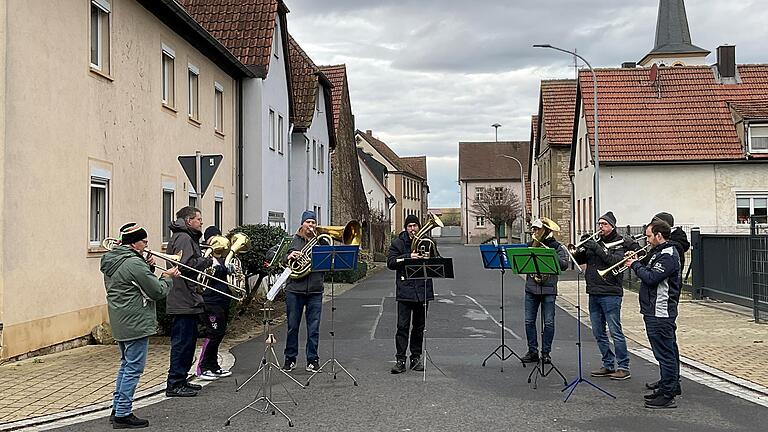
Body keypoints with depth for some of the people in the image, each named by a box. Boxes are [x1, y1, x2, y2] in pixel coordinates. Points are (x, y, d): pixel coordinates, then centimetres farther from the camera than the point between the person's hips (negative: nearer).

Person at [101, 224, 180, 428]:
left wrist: (147, 268, 5)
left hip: (120, 323, 10)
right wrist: (168, 277, 0)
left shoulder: (112, 262, 11)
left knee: (126, 365, 20)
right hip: (135, 324, -10)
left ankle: (117, 409, 26)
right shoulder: (134, 264, -20)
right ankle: (123, 415, 2)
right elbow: (158, 292, -17)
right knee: (133, 369, -3)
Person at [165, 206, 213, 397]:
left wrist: (203, 262, 6)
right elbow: (186, 265, -24)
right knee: (182, 342, -7)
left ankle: (181, 381, 24)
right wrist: (207, 261, -12)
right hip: (184, 300, -11)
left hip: (189, 300, 11)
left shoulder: (189, 238, 21)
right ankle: (174, 385, -2)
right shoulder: (183, 238, -13)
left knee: (188, 340, 16)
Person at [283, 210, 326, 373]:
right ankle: (290, 359, 17)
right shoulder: (294, 241, 7)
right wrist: (289, 257, -17)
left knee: (313, 328, 2)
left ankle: (312, 360, 12)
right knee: (292, 326, 5)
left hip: (315, 291, 1)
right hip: (295, 290, -1)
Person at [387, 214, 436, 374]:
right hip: (405, 290, -3)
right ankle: (400, 359, -5)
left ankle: (416, 358, 18)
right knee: (403, 326, -7)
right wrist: (408, 257, -17)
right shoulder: (398, 243, 4)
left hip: (423, 289, 3)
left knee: (419, 326, 9)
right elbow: (390, 262, -6)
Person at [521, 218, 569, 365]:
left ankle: (546, 353, 9)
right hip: (531, 288, 4)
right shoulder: (531, 245, 11)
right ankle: (533, 352, 13)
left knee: (549, 322, -1)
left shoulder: (556, 247, -1)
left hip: (548, 288, -4)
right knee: (529, 321, 4)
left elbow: (564, 265, -11)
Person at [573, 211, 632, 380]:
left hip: (610, 293, -6)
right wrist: (581, 249, -9)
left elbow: (616, 261, -19)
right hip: (593, 293, 7)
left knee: (615, 331, -5)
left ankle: (623, 367, 2)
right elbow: (578, 260, 10)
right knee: (598, 333, 10)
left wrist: (597, 248, -21)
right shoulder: (594, 242, 14)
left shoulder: (620, 243, -2)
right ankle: (608, 365, 20)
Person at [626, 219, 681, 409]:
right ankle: (670, 387, 27)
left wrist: (636, 265, -10)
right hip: (656, 310, 11)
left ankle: (667, 395, -4)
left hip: (660, 313, -11)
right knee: (668, 351, 17)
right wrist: (637, 263, 6)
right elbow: (650, 274, 19)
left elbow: (651, 278, -24)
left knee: (665, 353, -7)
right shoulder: (660, 252, 16)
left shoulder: (668, 255, -17)